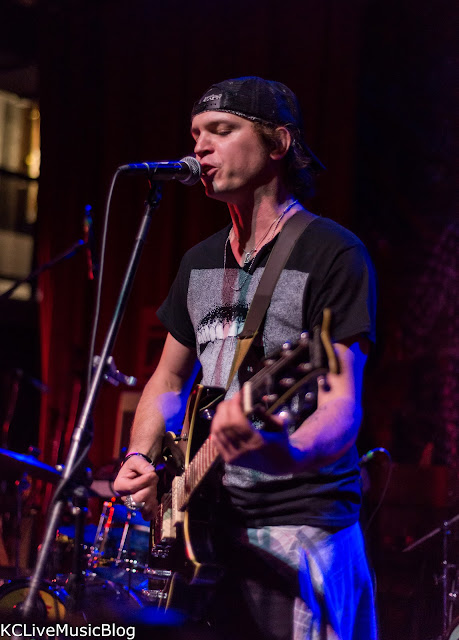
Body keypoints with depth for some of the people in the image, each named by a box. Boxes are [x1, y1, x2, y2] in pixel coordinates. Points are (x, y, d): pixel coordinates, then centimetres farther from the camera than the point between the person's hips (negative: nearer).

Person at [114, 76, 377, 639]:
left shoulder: (332, 254, -8)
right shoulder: (200, 261, 15)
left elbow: (342, 404, -17)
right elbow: (168, 379, 24)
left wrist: (284, 453, -38)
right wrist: (139, 458, 5)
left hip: (301, 524, -7)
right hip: (204, 521, 7)